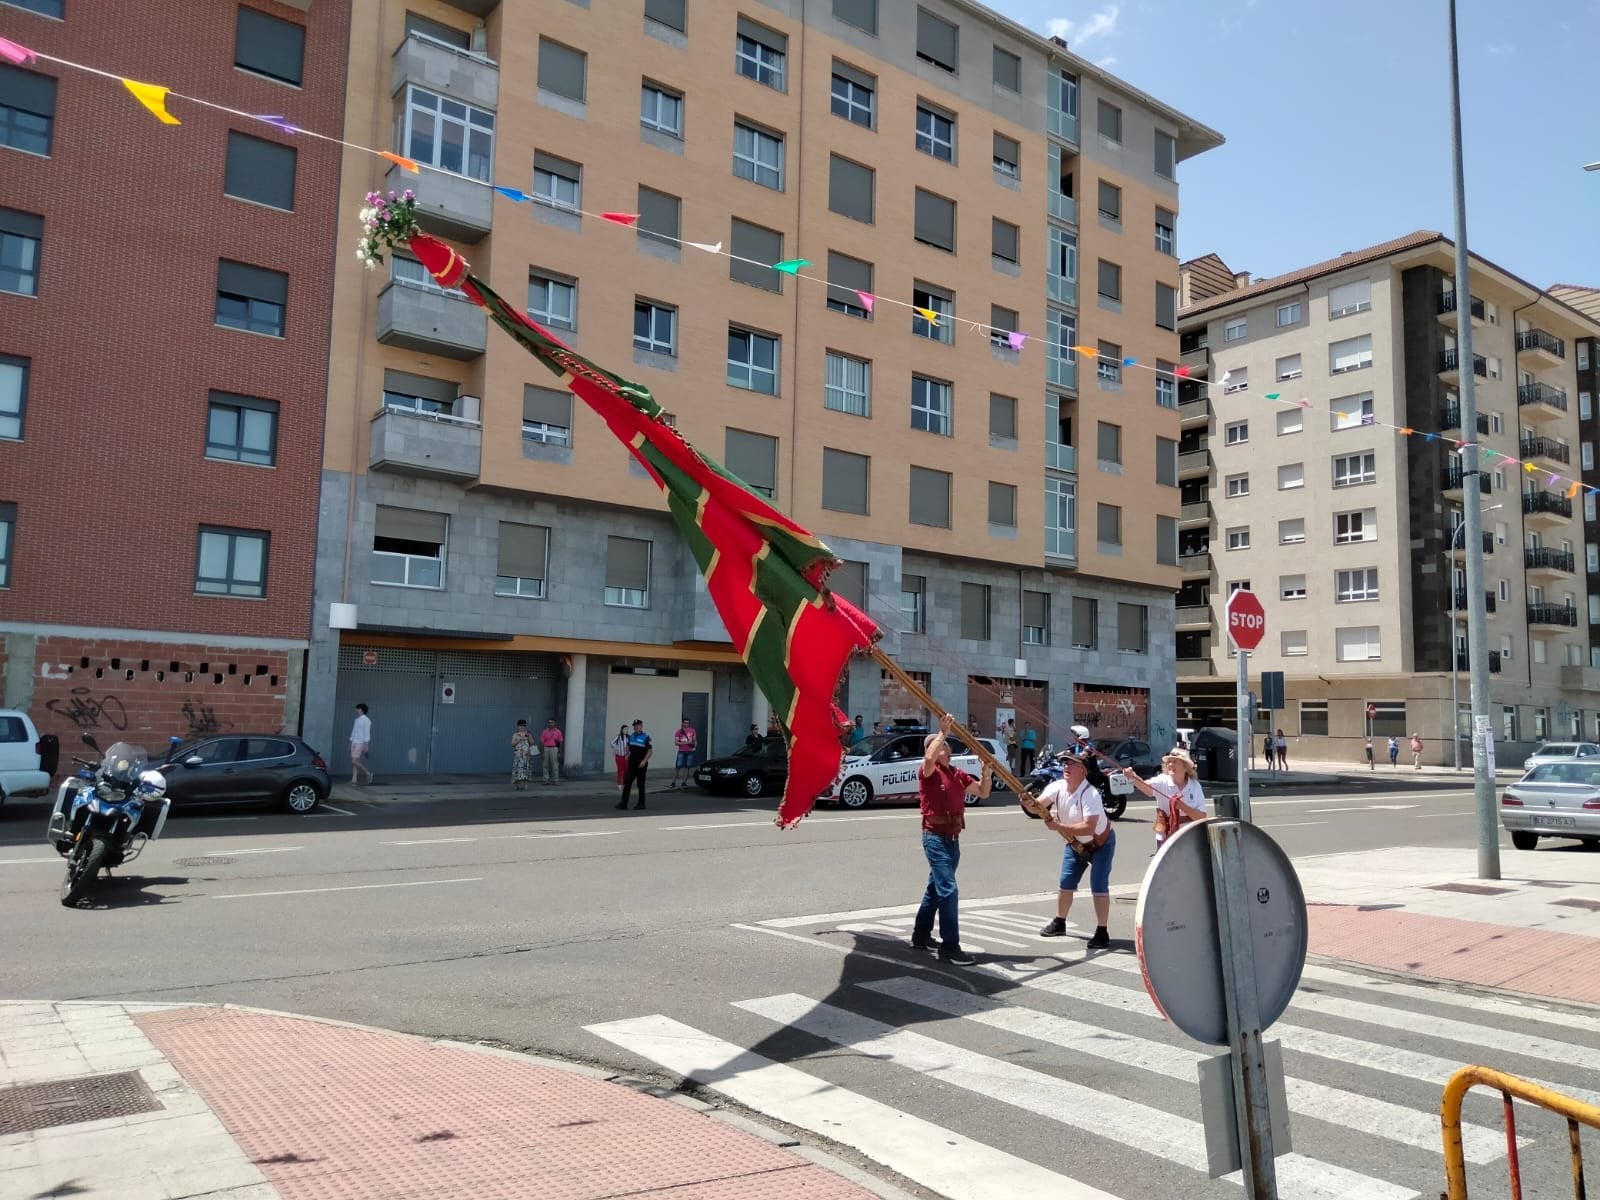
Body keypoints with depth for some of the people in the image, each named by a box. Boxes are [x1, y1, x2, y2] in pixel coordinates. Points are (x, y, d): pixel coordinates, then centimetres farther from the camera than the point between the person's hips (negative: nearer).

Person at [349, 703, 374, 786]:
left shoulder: (366, 720, -10)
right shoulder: (356, 720, 16)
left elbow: (367, 733, -14)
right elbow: (353, 732, 19)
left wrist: (366, 745, -18)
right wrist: (350, 743, 16)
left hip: (360, 743, -8)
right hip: (354, 743, 8)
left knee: (354, 761, -13)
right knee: (353, 762, 3)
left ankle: (368, 773, 0)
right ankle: (354, 779, 3)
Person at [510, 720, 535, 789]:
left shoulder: (529, 734, 13)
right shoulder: (515, 735, 9)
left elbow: (532, 743, 4)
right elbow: (512, 744, 0)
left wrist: (528, 737, -8)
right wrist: (519, 739, -10)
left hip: (527, 755, 2)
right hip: (518, 754, -2)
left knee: (525, 769, -2)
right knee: (518, 768, -10)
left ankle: (523, 785, 2)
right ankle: (517, 785, -6)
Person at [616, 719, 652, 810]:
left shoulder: (646, 737, -8)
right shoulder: (631, 736, 10)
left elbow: (649, 751, -10)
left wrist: (644, 760, -19)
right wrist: (627, 754, 8)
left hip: (641, 765, -5)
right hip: (632, 764, 5)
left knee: (640, 784, 4)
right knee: (627, 783, -1)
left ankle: (641, 803, 14)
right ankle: (623, 803, -1)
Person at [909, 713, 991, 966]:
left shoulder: (958, 774, 11)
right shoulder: (928, 772, -10)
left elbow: (983, 793, 14)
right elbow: (929, 759, -35)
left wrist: (986, 771, -2)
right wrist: (943, 732, -32)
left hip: (953, 837, 8)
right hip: (935, 836, -8)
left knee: (936, 888, 18)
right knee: (947, 890, -13)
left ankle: (921, 935, 31)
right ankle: (950, 947, -10)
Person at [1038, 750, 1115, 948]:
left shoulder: (1090, 794, -33)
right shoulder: (1057, 787, -14)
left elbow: (1088, 828, -40)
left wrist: (1059, 827, -45)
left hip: (1101, 843, -6)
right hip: (1075, 843, 6)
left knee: (1099, 887, -11)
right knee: (1066, 883, 10)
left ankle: (1102, 932, -3)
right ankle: (1059, 923, 28)